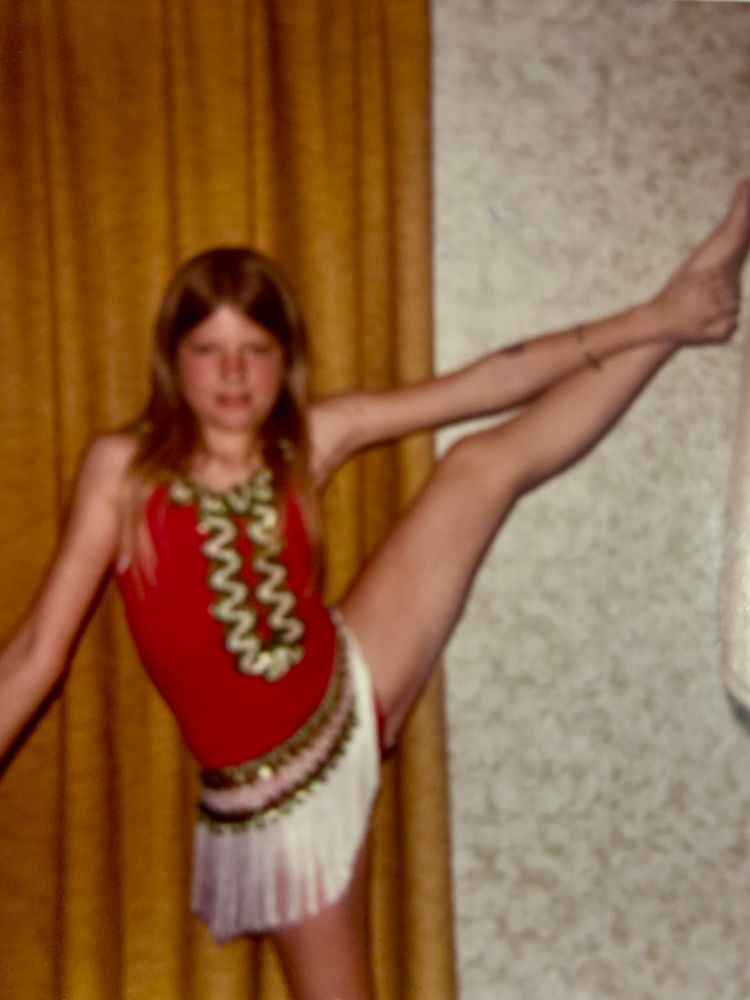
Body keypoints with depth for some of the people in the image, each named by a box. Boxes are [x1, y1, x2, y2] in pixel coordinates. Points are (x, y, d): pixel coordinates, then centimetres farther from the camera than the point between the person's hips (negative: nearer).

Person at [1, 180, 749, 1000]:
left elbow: (480, 386, -3)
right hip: (273, 789, -3)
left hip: (354, 692, 3)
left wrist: (651, 319, -5)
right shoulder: (123, 467, -12)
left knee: (484, 464, -2)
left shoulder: (309, 440, -3)